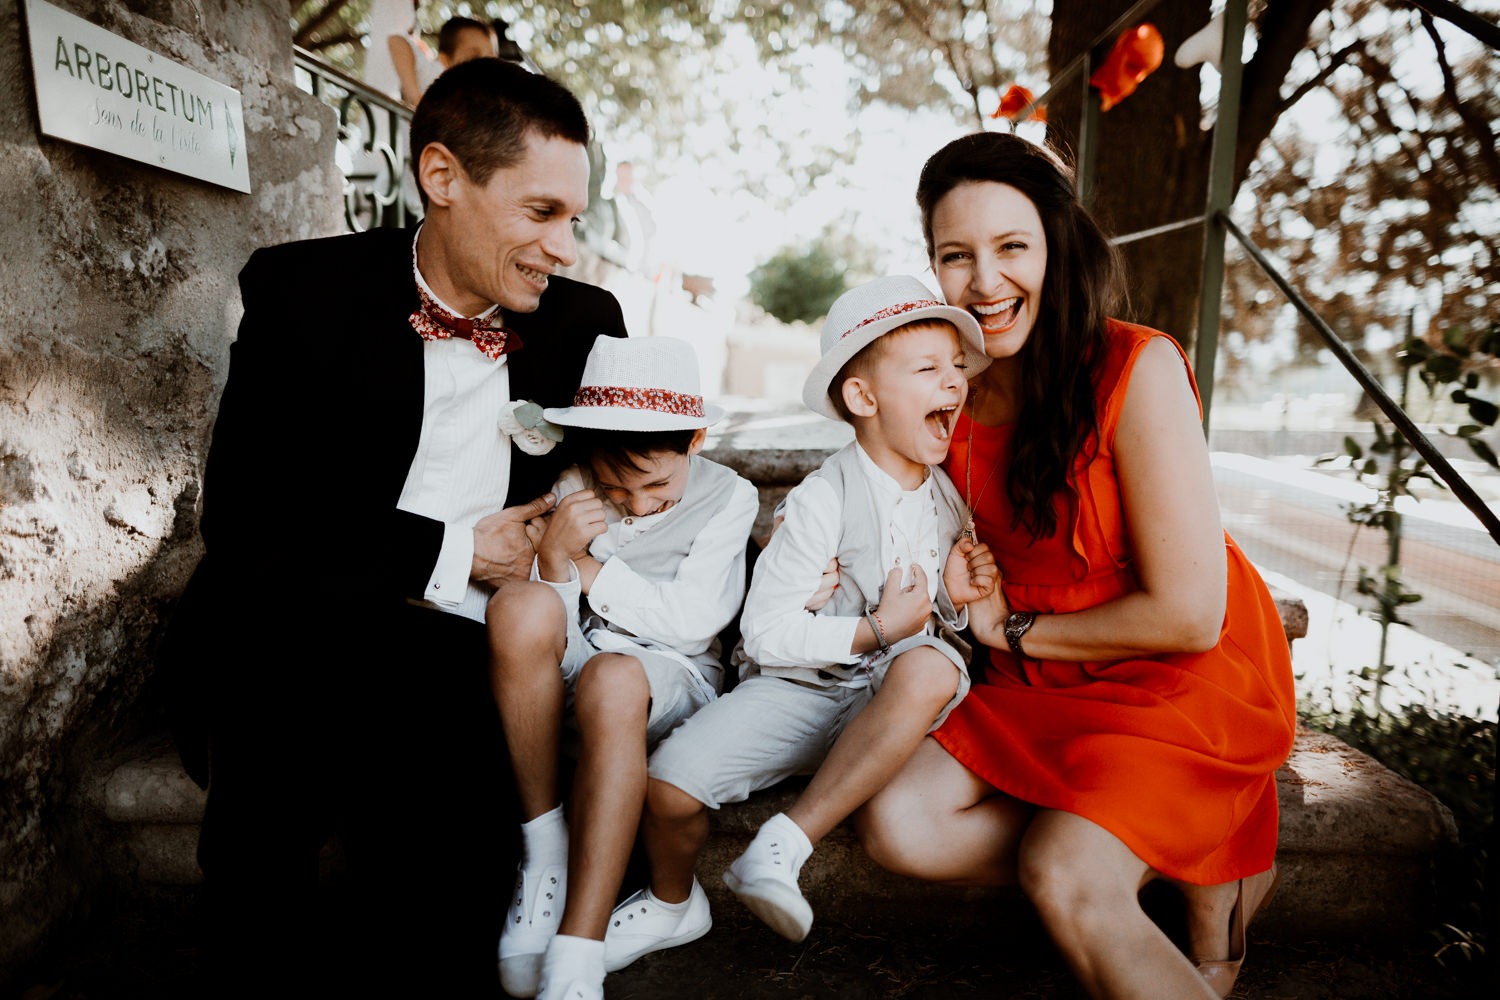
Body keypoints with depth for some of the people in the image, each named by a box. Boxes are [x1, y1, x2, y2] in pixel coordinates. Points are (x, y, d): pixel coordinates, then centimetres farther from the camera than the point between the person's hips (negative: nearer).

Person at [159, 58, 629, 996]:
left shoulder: (586, 321, 7)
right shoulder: (300, 292, -1)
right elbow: (245, 519, -7)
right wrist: (454, 553, -10)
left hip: (472, 666, 2)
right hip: (295, 645, -1)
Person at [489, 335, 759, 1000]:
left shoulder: (728, 497, -4)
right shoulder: (573, 493, 1)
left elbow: (689, 620, -12)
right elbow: (542, 619, 1)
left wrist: (586, 568, -11)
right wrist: (554, 559, -21)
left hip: (671, 674, -2)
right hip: (567, 668, 3)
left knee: (612, 680, -39)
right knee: (520, 605, -31)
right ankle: (543, 847, -18)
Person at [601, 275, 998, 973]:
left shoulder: (954, 494, 4)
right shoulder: (823, 500, -13)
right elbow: (765, 631, -15)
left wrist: (955, 599, -6)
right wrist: (876, 630, -18)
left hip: (891, 701, 3)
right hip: (801, 686, -3)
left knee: (933, 668, -34)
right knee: (669, 787, -22)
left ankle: (783, 847, -26)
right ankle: (672, 902, 15)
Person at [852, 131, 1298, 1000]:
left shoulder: (1137, 368, -21)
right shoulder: (957, 386, -2)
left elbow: (1187, 615, -21)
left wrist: (1013, 630, -11)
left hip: (1190, 679, -6)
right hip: (1044, 684, 7)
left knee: (1064, 879, -27)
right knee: (900, 825, -11)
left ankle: (1212, 873, 3)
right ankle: (1172, 854, 2)